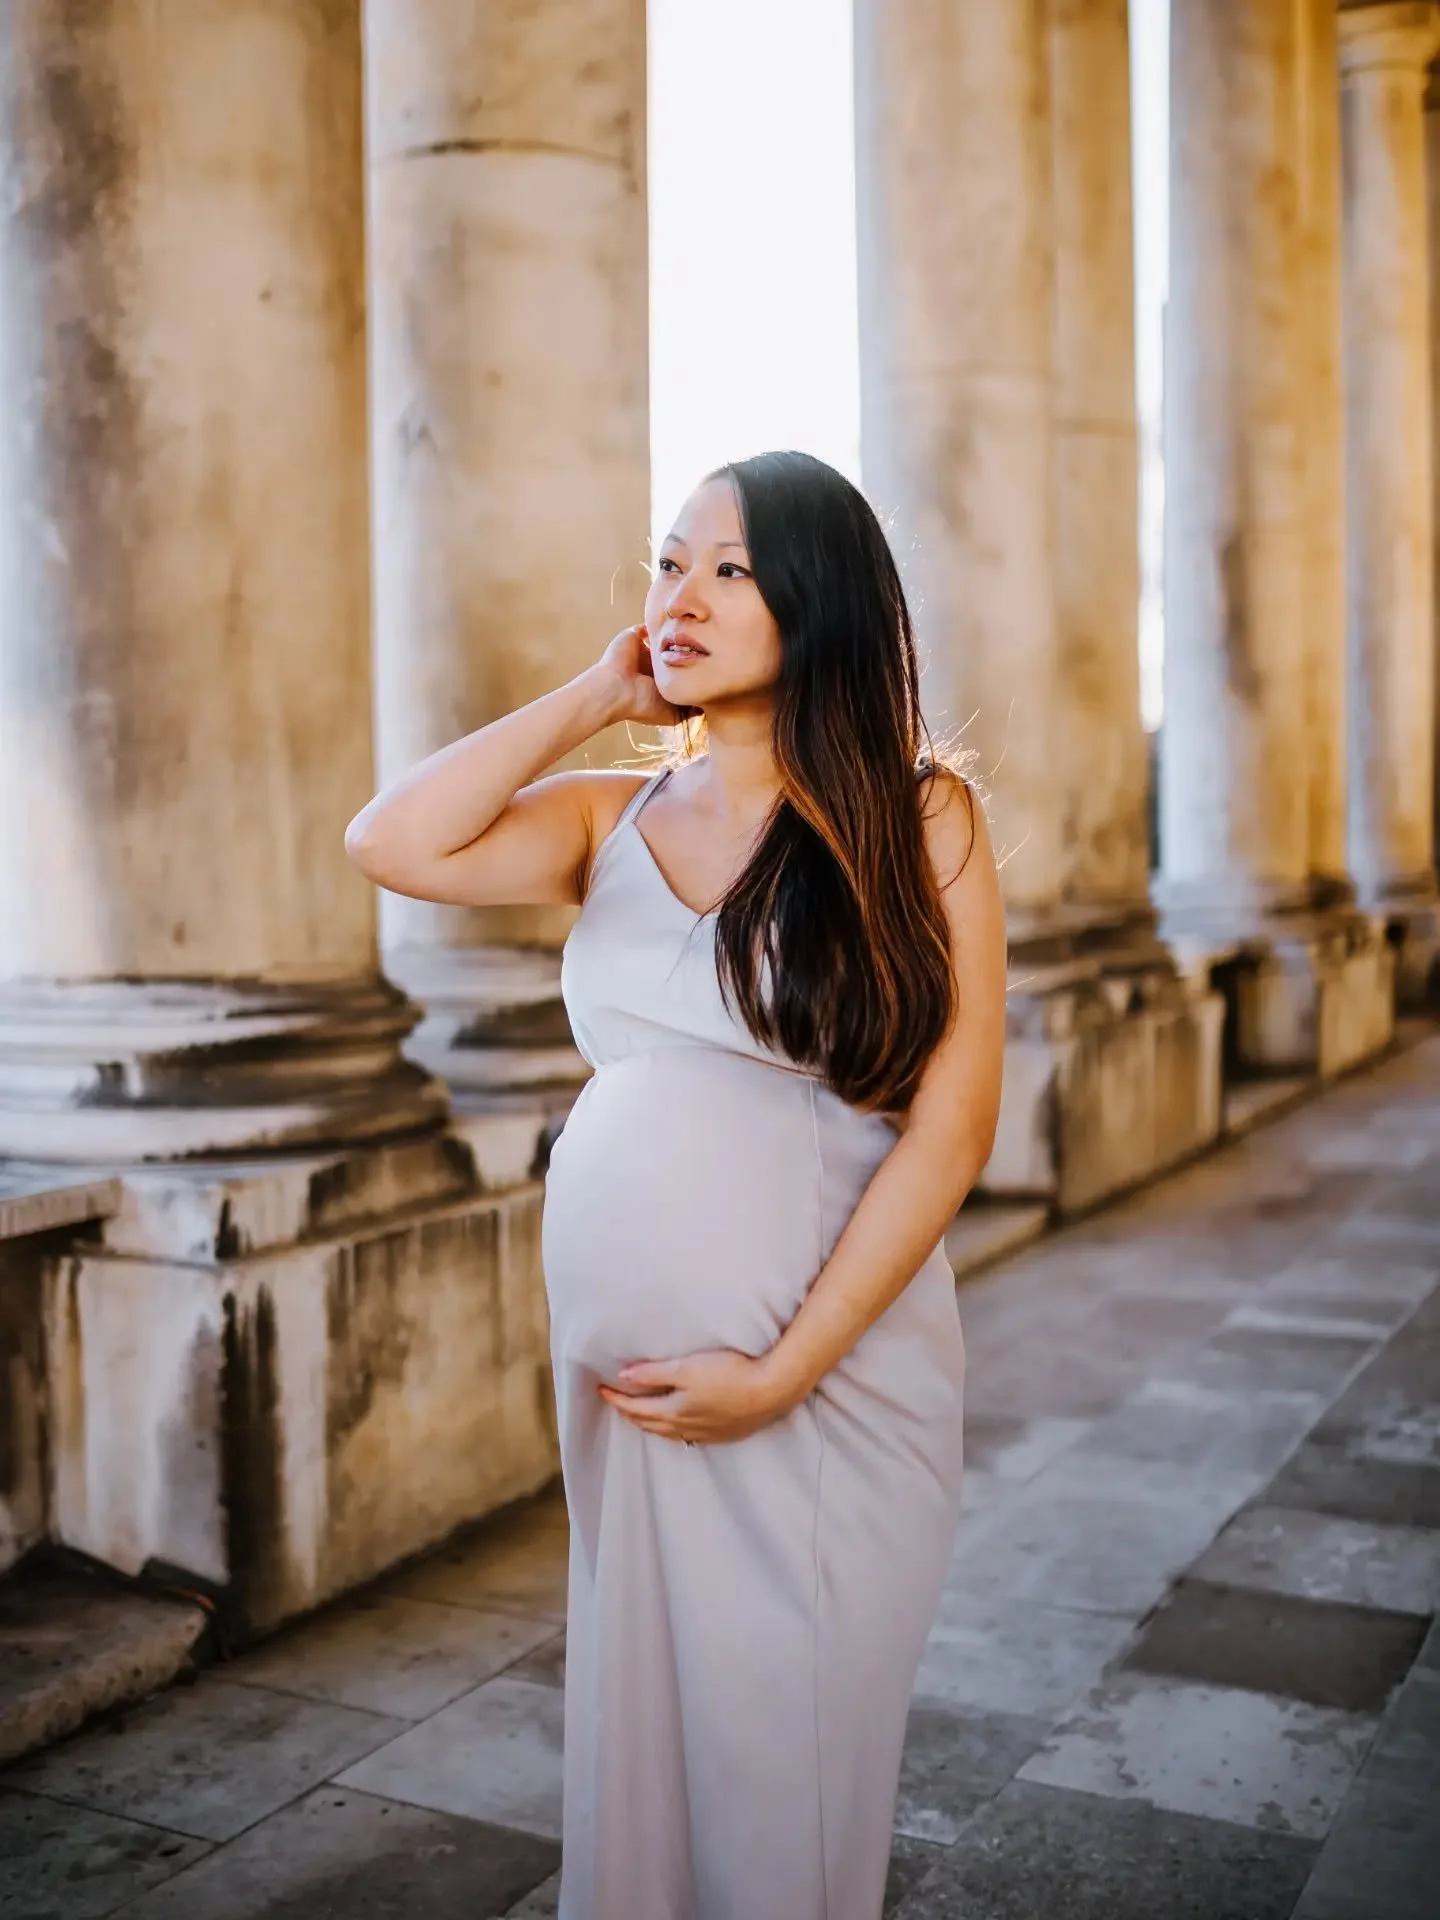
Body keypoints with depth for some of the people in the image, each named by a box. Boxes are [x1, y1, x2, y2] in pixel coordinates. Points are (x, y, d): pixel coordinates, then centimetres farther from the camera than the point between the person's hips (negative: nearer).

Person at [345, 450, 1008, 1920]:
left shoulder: (917, 818, -4)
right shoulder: (615, 820, 8)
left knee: (779, 1759, 8)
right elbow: (393, 845, -7)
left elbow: (950, 1127, -9)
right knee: (632, 1737, 16)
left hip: (829, 1376, -4)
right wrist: (596, 694, -1)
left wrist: (781, 1370, -14)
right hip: (619, 1374, 4)